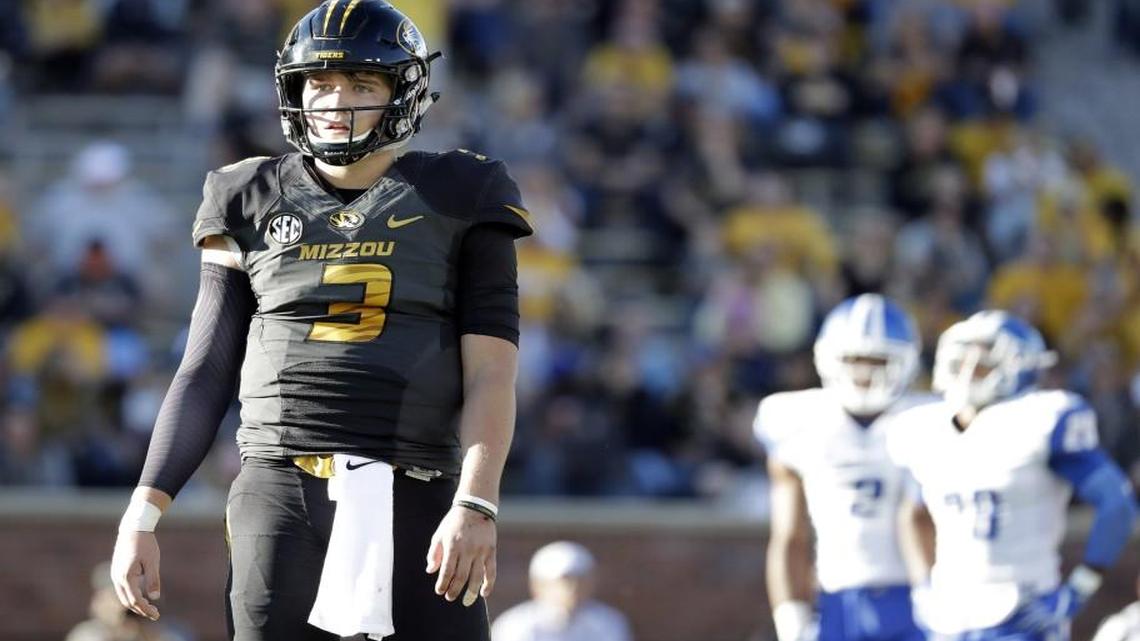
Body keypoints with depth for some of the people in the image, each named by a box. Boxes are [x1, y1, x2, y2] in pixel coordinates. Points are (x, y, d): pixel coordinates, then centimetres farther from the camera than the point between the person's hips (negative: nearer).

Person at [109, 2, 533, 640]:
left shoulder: (455, 203, 8)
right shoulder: (254, 205, 14)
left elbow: (490, 375, 1)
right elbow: (205, 376, 14)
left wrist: (476, 506, -14)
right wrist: (144, 513, 5)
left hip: (416, 504, -1)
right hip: (282, 492, 2)